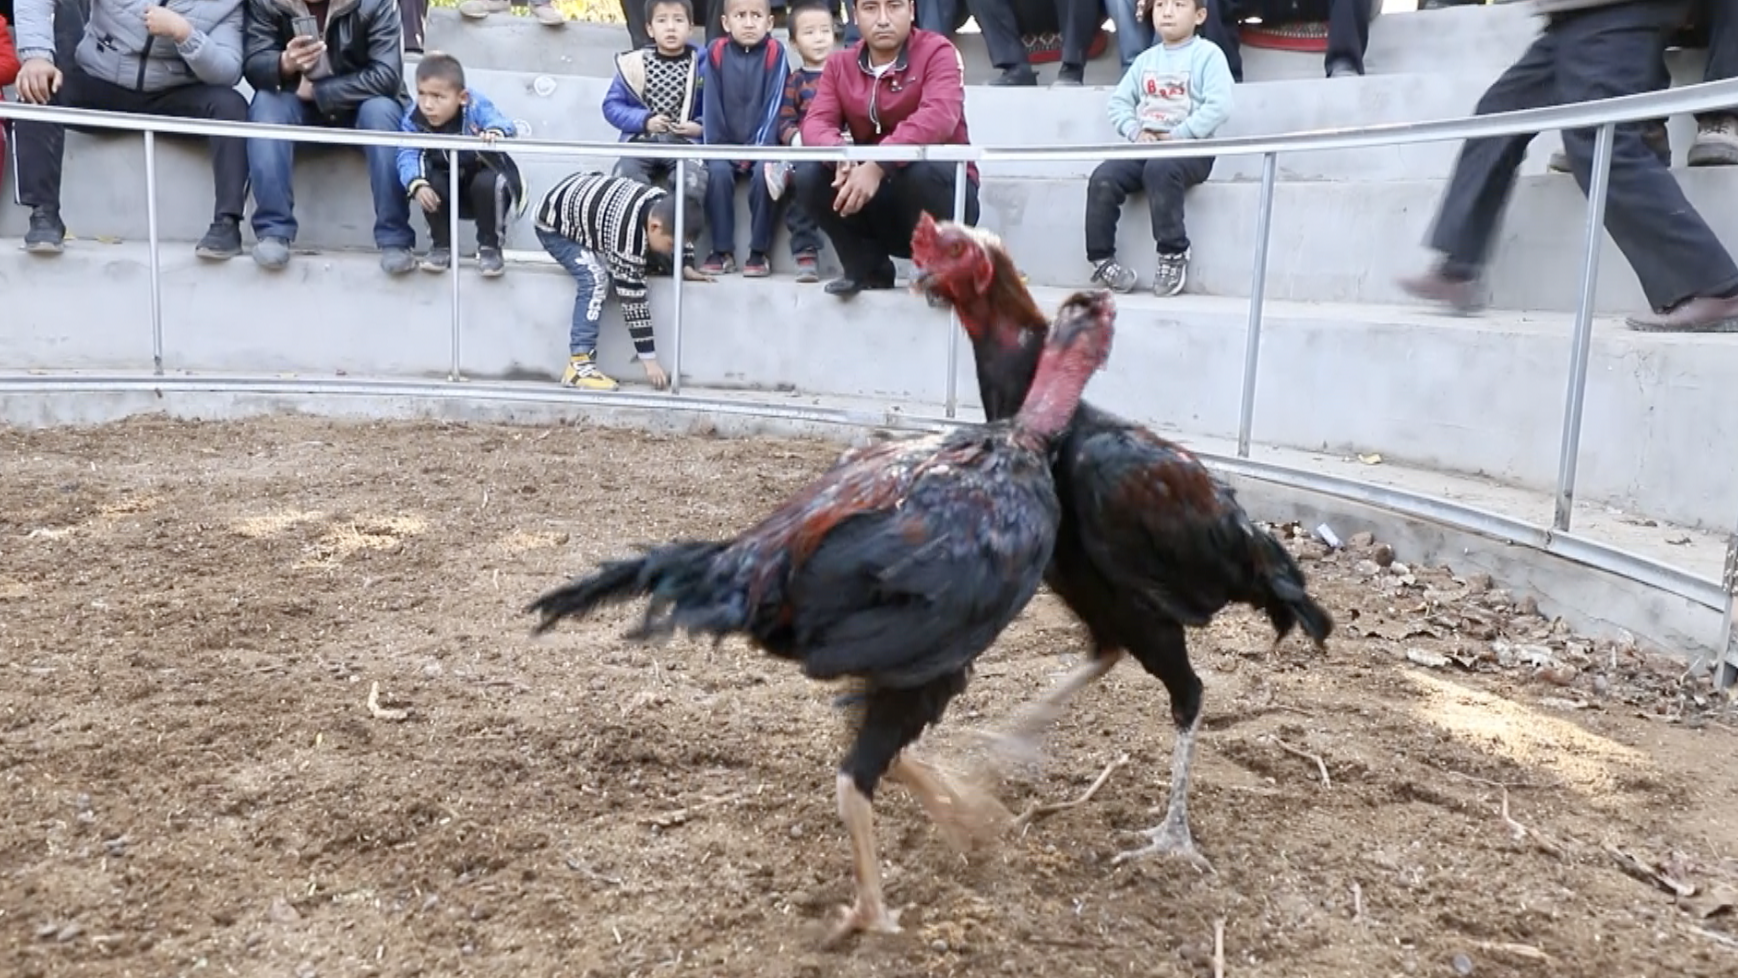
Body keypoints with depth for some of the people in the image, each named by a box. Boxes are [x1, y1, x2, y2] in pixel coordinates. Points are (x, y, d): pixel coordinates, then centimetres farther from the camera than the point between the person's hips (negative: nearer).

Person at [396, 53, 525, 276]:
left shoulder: (476, 106, -26)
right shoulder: (414, 118, -18)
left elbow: (502, 123, -41)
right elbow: (408, 155, -25)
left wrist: (495, 132, -66)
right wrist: (417, 184, -44)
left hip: (483, 173, -2)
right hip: (447, 180, 3)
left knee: (487, 183, -33)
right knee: (431, 182, -27)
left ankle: (489, 247, -10)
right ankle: (442, 245, -5)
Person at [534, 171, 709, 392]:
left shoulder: (664, 205, -17)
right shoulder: (628, 234, -38)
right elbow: (632, 299, -34)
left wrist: (684, 269, -4)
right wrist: (650, 361, -30)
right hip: (554, 224, -9)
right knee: (596, 279, -24)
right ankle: (579, 365, -25)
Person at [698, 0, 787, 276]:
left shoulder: (775, 52, -5)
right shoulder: (716, 52, -1)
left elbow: (773, 104, -10)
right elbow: (711, 104, -1)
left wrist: (758, 149, -17)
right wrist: (717, 147, -11)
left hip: (761, 144, -1)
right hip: (725, 146, 1)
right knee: (718, 171, -26)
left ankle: (760, 252, -14)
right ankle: (722, 251, -13)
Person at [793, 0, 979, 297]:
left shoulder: (937, 51, -11)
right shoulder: (840, 64, 4)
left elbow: (939, 117, -29)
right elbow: (816, 122, -9)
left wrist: (879, 165, -40)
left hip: (942, 186, -4)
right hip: (875, 199, 4)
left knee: (923, 170, -36)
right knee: (809, 175, -17)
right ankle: (869, 268, 1)